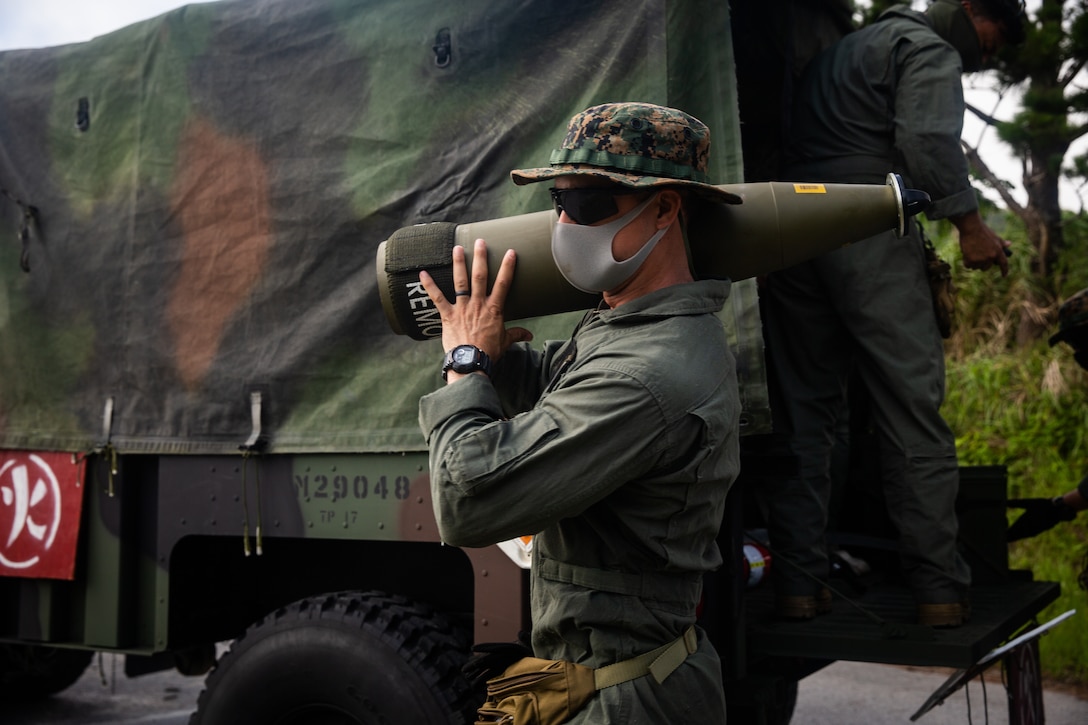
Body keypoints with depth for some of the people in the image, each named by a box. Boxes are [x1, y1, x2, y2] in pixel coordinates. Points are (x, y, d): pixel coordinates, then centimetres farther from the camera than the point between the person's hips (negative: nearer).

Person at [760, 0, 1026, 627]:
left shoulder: (839, 50, 30)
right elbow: (929, 142, -14)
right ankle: (940, 586, 0)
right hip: (867, 234, -7)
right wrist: (970, 225, -7)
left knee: (803, 411, 8)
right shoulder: (931, 51, 3)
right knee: (913, 407, -3)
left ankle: (799, 582, 8)